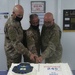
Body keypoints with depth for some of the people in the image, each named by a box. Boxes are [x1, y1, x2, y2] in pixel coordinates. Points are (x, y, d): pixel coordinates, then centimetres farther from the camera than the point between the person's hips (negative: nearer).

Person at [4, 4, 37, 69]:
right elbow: (16, 43, -31)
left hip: (17, 51, 9)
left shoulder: (17, 20, 3)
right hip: (13, 53, -9)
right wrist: (29, 54, -33)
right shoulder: (11, 25, -27)